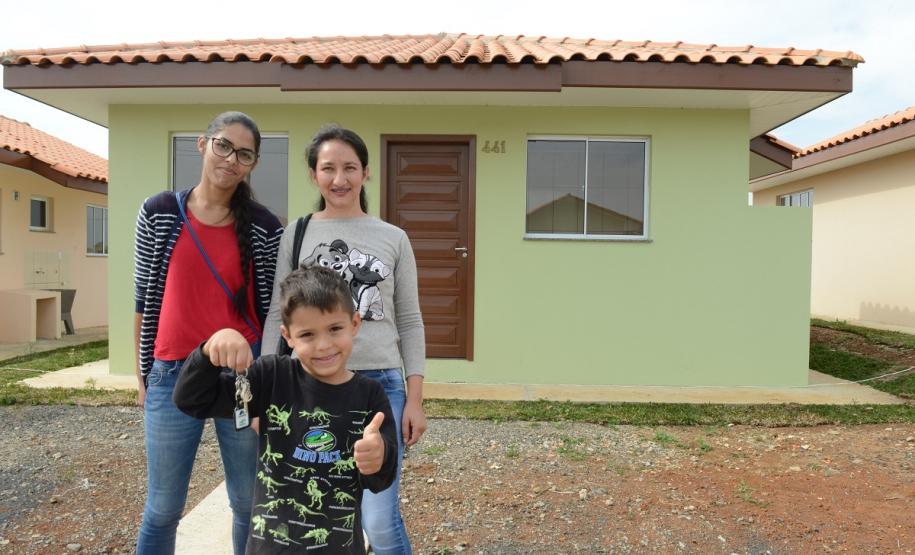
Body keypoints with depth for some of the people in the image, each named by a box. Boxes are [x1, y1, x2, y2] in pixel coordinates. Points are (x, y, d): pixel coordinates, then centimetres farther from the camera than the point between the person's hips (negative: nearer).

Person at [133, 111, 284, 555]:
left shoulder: (265, 228, -2)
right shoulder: (159, 213, 1)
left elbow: (274, 309, 3)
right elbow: (145, 300, 6)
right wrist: (142, 375, 8)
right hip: (175, 374, 1)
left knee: (249, 502, 12)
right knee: (164, 507, 12)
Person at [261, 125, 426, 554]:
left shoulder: (393, 239, 5)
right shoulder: (296, 233, 5)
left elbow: (409, 322, 5)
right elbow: (277, 316, 5)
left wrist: (414, 400, 0)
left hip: (380, 385, -1)